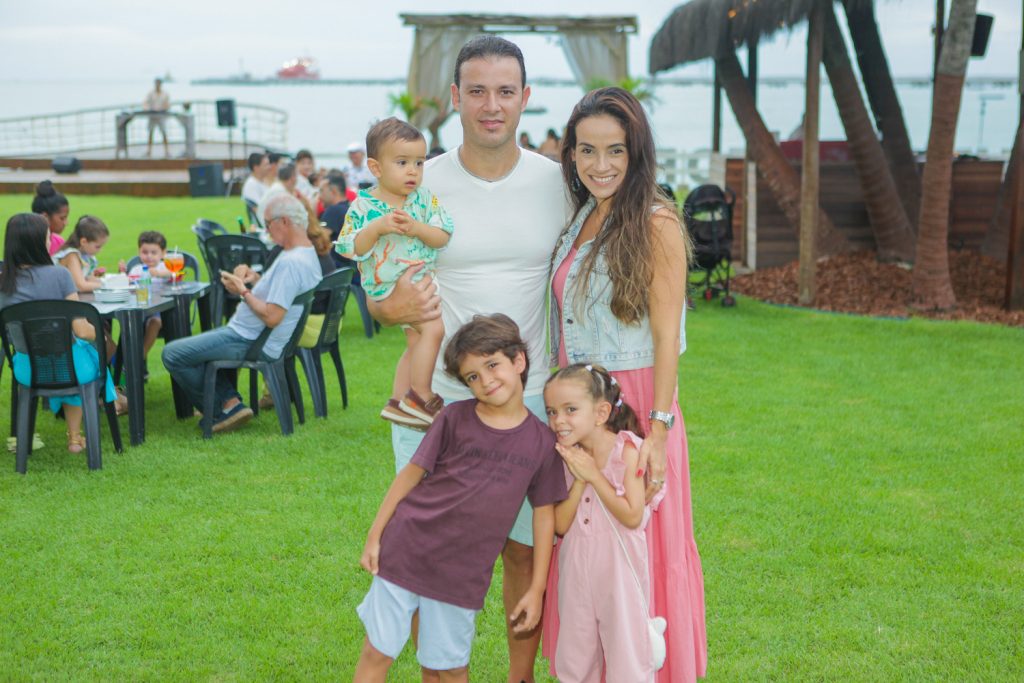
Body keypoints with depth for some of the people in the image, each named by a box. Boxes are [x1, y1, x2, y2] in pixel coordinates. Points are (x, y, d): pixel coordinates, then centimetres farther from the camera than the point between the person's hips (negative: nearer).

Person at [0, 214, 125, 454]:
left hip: (28, 371, 3)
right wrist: (99, 334, 5)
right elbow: (82, 331, -16)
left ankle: (75, 437, 47)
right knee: (88, 350, 32)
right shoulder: (58, 275, -17)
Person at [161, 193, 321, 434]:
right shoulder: (309, 253, 9)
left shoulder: (290, 262, -25)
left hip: (253, 343, -11)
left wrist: (243, 292, -16)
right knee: (193, 345, 27)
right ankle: (230, 400, 12)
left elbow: (271, 317, -29)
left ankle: (225, 408, 2)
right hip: (257, 337, 11)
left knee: (173, 353, -8)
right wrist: (251, 284, 9)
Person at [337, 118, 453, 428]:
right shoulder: (363, 206, -10)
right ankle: (420, 398, -10)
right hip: (389, 285, -6)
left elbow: (443, 237, -7)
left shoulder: (425, 198, -2)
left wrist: (415, 228, -24)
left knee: (417, 342, 14)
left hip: (424, 280, 6)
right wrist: (377, 228, -25)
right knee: (434, 328, -21)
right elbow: (348, 249, -12)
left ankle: (398, 402, 29)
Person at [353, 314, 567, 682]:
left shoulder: (541, 441, -3)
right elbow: (411, 473, 0)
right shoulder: (455, 418, -6)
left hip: (463, 575, 1)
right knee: (377, 652, 8)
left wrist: (536, 589, 4)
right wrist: (374, 535, 0)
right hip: (405, 551, 0)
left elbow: (544, 514, 3)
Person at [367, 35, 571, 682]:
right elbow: (376, 292, 5)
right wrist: (391, 307, -19)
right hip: (435, 398, -1)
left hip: (531, 398, 1)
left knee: (527, 550, 9)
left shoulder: (557, 183, 1)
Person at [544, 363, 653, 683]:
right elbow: (560, 524, -4)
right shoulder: (565, 457, 1)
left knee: (627, 657, 3)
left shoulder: (626, 450, -13)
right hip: (576, 569, 5)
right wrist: (579, 481, -17)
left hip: (619, 570, -5)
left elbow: (633, 516, -20)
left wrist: (593, 475, -18)